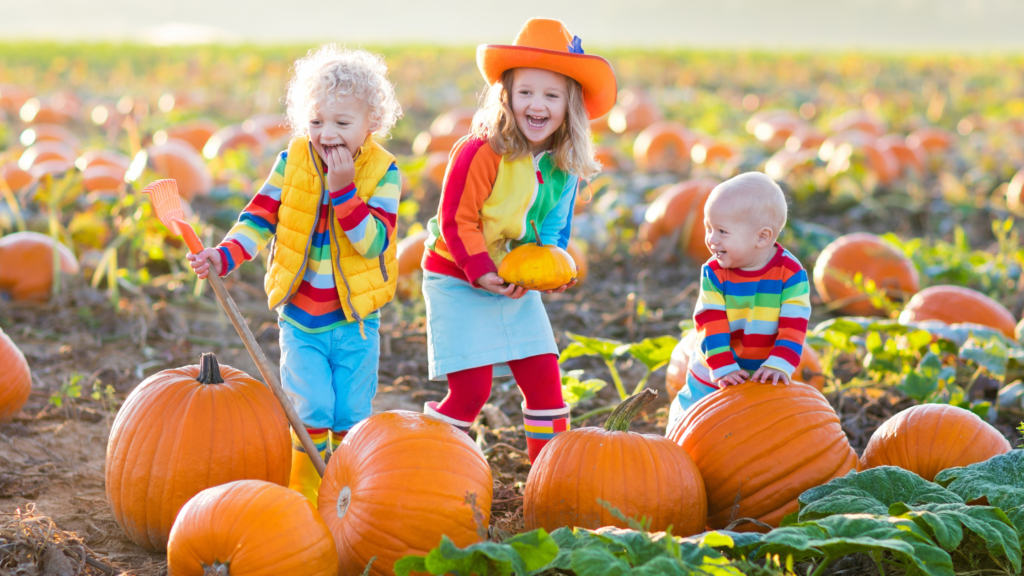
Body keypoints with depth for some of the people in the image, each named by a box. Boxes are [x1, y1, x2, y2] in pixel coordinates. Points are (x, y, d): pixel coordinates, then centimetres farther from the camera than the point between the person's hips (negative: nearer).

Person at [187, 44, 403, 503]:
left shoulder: (382, 172, -10)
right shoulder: (292, 162, -4)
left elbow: (374, 242, -20)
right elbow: (260, 216, -2)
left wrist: (344, 190, -28)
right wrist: (225, 255, -18)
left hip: (356, 319, -1)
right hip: (300, 318, 1)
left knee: (351, 418, 5)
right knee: (311, 410, -10)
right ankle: (304, 496, 8)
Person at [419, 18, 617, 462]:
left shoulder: (566, 165, -1)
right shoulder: (481, 152, -22)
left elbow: (554, 227, 9)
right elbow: (456, 221, -19)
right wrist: (484, 274, -25)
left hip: (519, 286, 6)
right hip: (458, 281, -6)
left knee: (545, 381, 5)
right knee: (471, 389, -9)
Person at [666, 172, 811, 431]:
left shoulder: (791, 273, -13)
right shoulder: (713, 273, -10)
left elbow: (794, 325, -16)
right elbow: (711, 325, -15)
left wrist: (779, 365, -29)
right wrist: (724, 368, -25)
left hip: (765, 379, -1)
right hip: (713, 379, 1)